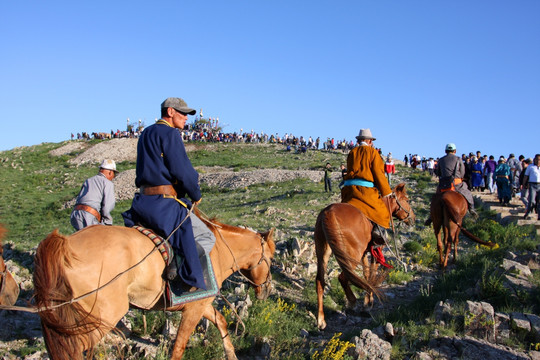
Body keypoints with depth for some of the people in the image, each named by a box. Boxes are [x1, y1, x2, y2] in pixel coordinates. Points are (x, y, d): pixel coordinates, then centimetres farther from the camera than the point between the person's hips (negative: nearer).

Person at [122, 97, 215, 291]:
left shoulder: (146, 133, 20)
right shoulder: (170, 133, -8)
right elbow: (182, 171, -14)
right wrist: (196, 195, 2)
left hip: (142, 202, 9)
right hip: (164, 204, -9)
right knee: (206, 237, -2)